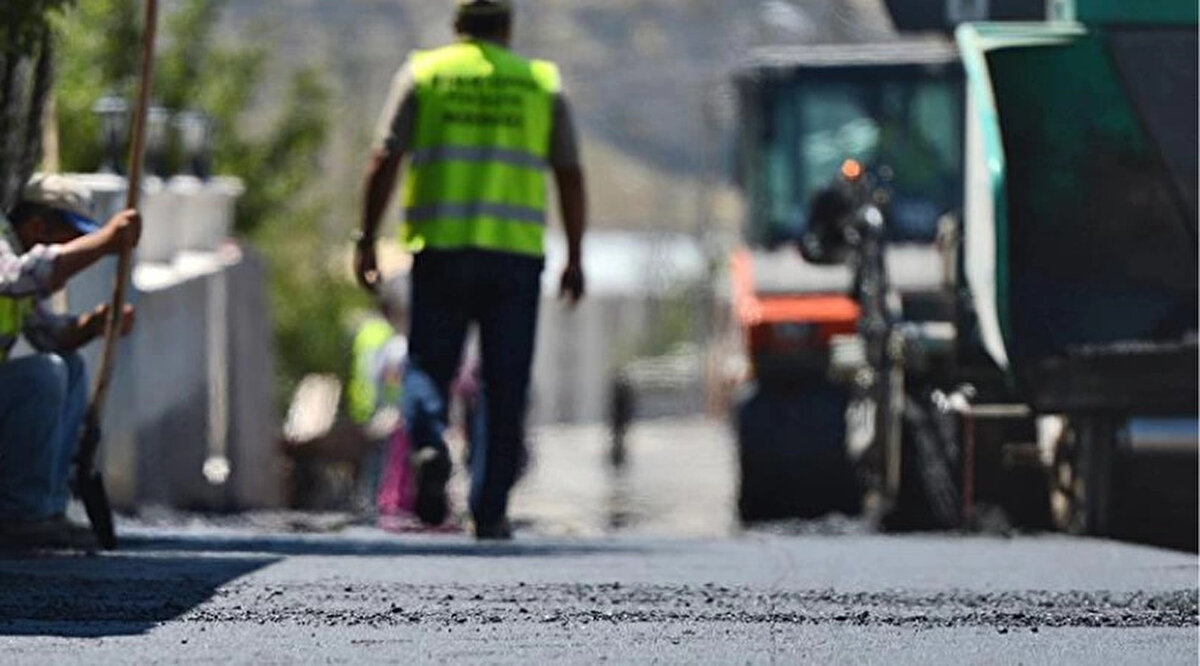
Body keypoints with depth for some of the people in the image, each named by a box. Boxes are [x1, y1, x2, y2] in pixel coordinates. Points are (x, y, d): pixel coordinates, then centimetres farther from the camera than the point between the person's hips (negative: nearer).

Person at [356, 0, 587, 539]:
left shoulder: (423, 74, 7)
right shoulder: (542, 83, 10)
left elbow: (385, 161, -2)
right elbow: (570, 177, 6)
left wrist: (367, 241, 0)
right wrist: (574, 258, 11)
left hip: (440, 250, 0)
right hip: (516, 252, 0)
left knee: (428, 367, 7)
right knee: (505, 389, 5)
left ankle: (429, 445, -23)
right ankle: (490, 510, 3)